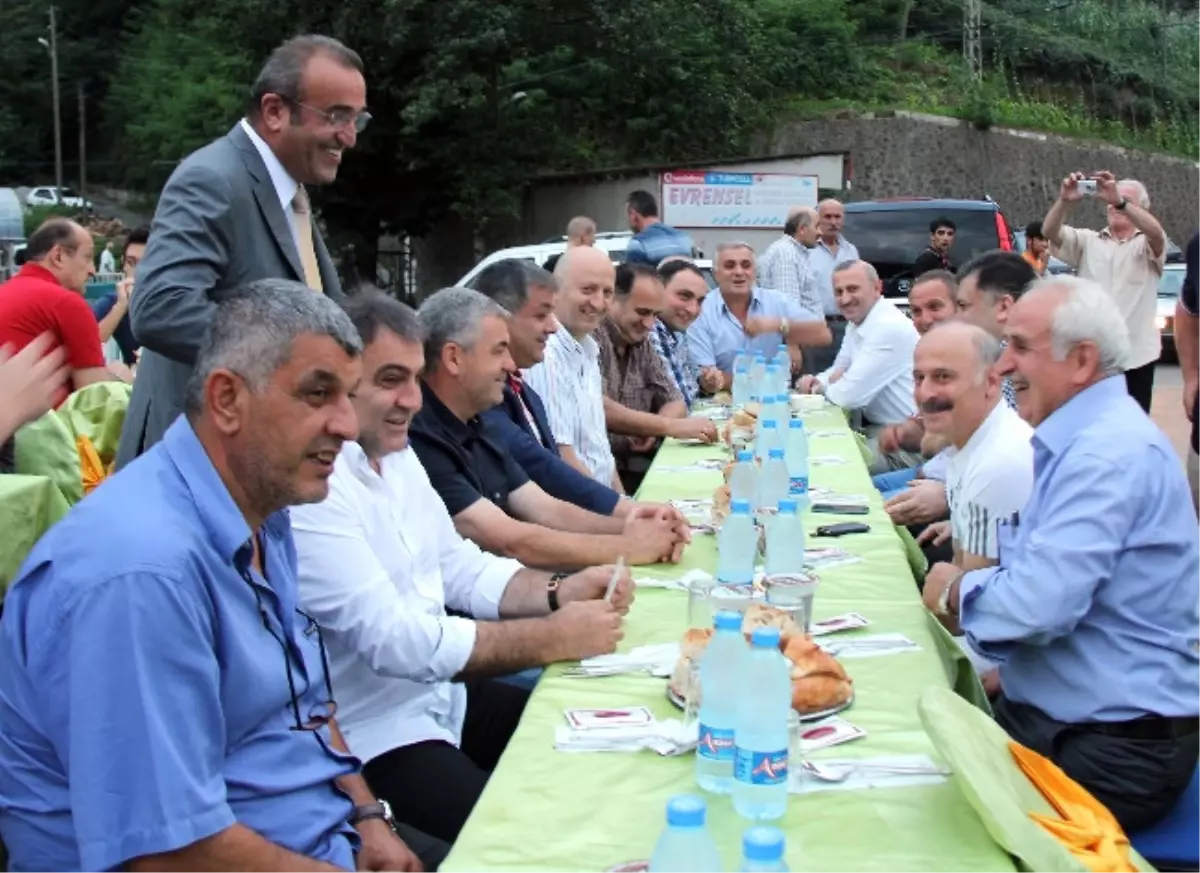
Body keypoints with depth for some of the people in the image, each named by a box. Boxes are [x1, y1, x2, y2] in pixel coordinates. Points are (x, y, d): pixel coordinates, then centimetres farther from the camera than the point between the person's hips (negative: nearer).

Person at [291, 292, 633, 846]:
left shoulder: (395, 454, 8)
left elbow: (460, 568, 14)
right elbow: (393, 640, -26)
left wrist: (559, 592, -5)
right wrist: (555, 637, -21)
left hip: (442, 693, 9)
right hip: (372, 737, -9)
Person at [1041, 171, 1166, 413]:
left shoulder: (1147, 245, 4)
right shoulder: (1087, 241, 10)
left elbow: (1156, 232, -20)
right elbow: (1050, 232, -6)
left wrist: (1120, 201, -34)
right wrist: (1065, 201, -27)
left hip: (1136, 355, -1)